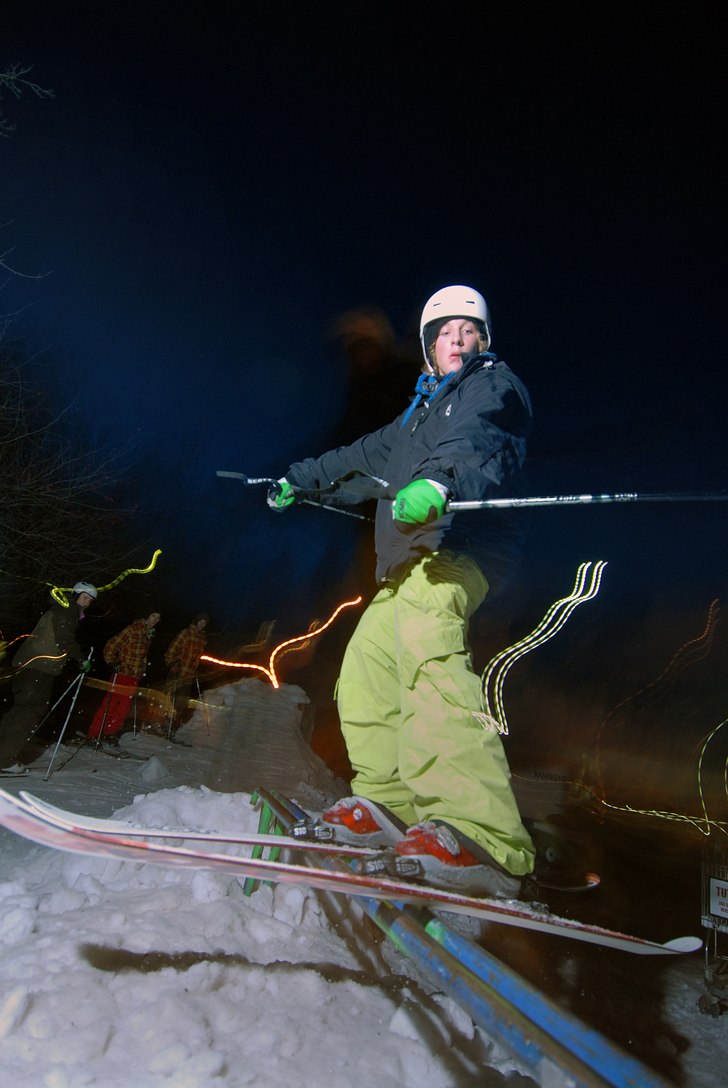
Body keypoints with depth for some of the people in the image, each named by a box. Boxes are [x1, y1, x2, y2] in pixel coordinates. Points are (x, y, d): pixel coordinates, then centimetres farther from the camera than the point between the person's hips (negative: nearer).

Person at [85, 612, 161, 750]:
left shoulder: (150, 634, 11)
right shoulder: (133, 629, -13)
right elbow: (111, 646, -13)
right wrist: (111, 662, -20)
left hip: (135, 677, 7)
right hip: (122, 674, -7)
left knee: (124, 708, 8)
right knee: (109, 704, -4)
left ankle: (110, 734, 18)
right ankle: (93, 735, 4)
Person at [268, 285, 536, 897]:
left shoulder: (495, 385, 10)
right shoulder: (423, 410, 35)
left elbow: (474, 445, -15)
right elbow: (365, 455, 45)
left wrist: (438, 482, -38)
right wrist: (300, 478, 52)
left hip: (457, 546, -10)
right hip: (409, 567, 10)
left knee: (425, 652, -34)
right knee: (363, 676, 6)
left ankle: (482, 837, -42)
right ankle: (392, 806, 8)